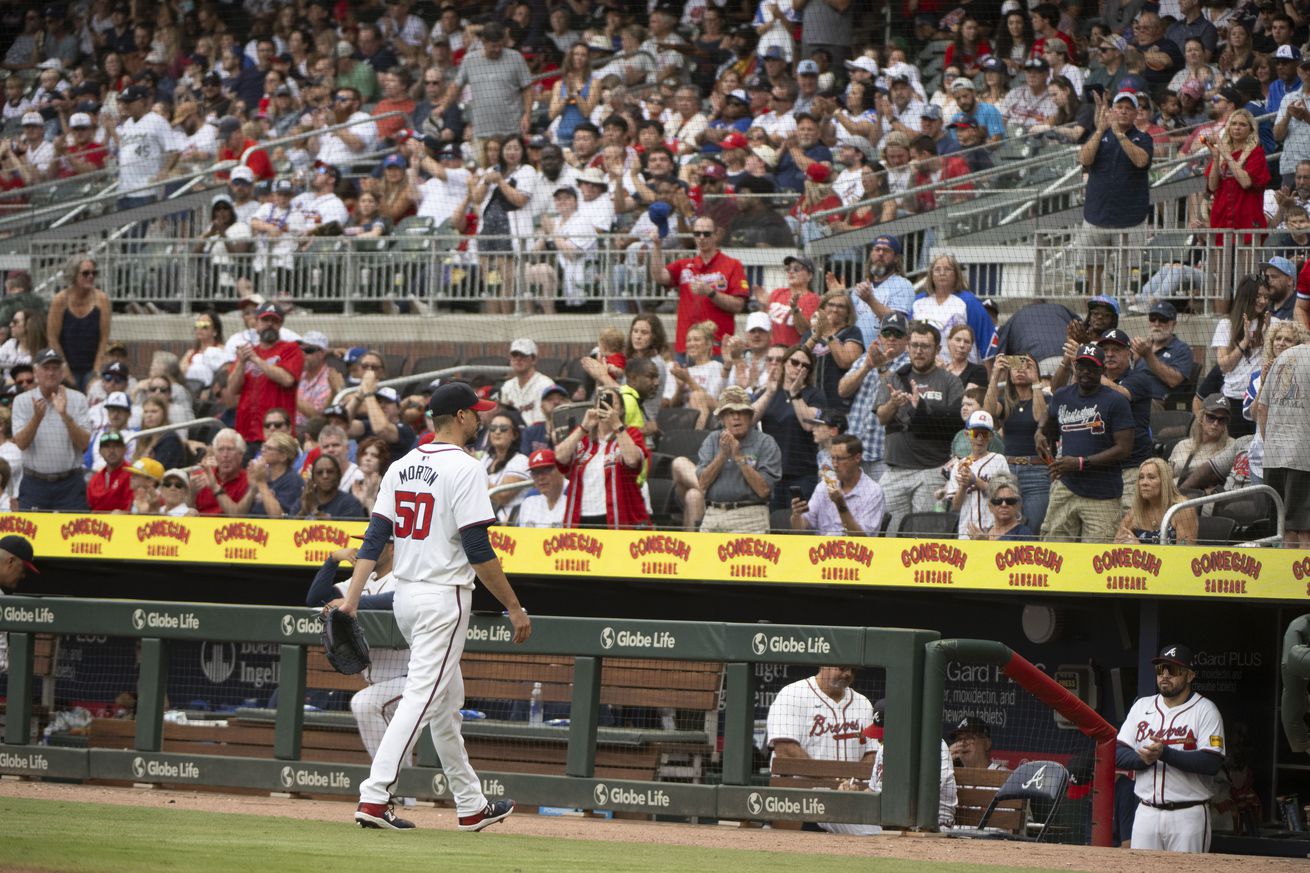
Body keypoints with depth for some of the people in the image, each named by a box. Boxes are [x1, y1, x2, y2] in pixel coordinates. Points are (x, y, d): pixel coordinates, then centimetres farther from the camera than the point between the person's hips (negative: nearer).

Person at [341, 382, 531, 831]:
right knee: (422, 697, -10)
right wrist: (514, 607, -12)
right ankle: (374, 798, -19)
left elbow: (375, 537, 4)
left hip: (404, 594, 8)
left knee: (447, 702, 16)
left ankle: (471, 805, 23)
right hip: (444, 597, -8)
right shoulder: (464, 468, -13)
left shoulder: (402, 466, 10)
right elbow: (477, 548, -17)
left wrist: (352, 597, 0)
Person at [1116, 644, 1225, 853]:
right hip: (1146, 812, 4)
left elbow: (1212, 763, -14)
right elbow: (1117, 754, 8)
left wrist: (1165, 754, -23)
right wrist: (1143, 758, -13)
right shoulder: (1141, 706, 14)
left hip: (1188, 816, -4)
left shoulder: (1205, 710, -1)